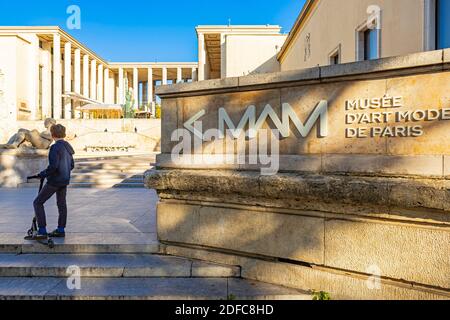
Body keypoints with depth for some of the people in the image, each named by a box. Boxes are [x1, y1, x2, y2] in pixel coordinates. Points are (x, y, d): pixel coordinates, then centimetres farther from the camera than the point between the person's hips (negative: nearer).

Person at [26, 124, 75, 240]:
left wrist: (43, 174, -11)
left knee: (38, 203, 0)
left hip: (54, 181, -9)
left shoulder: (55, 147, -17)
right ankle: (61, 230, 23)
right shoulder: (68, 147, 8)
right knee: (61, 204, 16)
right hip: (65, 180, 9)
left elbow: (53, 166, -25)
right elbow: (72, 165, 14)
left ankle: (42, 232, -2)